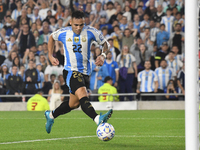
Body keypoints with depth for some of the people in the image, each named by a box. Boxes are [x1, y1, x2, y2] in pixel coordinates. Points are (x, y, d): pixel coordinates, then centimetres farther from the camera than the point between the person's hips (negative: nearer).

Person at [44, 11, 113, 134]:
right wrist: (50, 56, 12)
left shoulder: (90, 32, -5)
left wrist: (103, 56, -15)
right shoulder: (63, 33, -3)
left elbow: (105, 44, 5)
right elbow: (52, 38, 19)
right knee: (82, 95, -29)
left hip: (85, 72, 4)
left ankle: (51, 115, 39)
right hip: (71, 71, -4)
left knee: (73, 104, 15)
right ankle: (98, 119, -49)